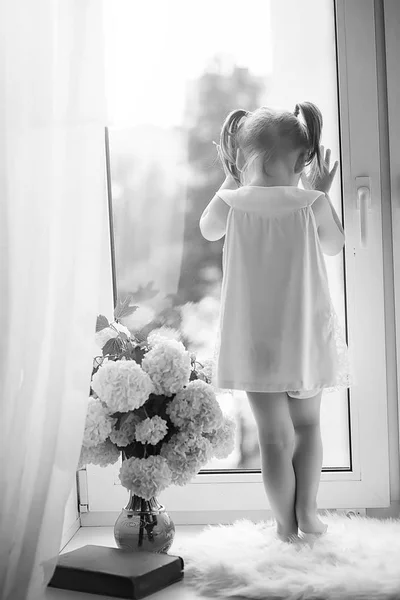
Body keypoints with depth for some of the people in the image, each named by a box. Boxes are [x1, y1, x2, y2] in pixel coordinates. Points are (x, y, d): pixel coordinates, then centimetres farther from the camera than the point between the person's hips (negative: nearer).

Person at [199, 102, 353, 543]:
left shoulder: (231, 203, -12)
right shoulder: (311, 204, -13)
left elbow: (207, 230, 11)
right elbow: (335, 246, 7)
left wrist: (229, 181, 16)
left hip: (255, 341, 0)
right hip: (305, 335, 0)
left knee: (274, 435, 10)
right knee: (307, 423, 21)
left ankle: (286, 523, 18)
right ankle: (307, 512, 21)